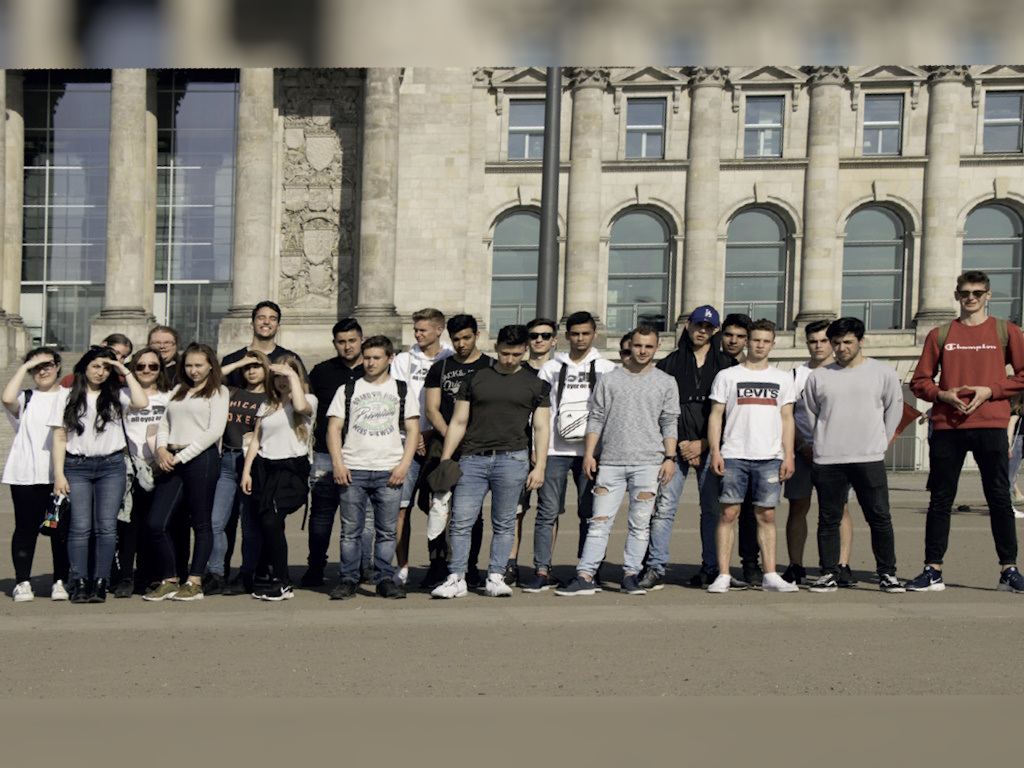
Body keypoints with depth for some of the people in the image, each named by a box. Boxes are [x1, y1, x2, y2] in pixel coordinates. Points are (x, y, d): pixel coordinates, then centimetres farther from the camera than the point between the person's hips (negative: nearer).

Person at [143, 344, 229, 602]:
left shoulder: (218, 391, 3)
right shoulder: (179, 391, 21)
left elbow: (214, 431, -8)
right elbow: (164, 424, 20)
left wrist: (181, 456, -11)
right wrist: (162, 449, 0)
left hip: (201, 459, -6)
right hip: (172, 462, 6)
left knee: (201, 523, 0)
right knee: (156, 523, -1)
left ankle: (194, 583, 9)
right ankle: (169, 581, 11)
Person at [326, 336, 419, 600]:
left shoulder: (402, 390, 13)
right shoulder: (347, 390, 13)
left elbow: (413, 429, 9)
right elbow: (334, 428, 9)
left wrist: (404, 464, -3)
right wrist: (338, 464, -4)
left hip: (389, 471, 0)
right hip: (352, 471, 0)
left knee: (387, 531, 0)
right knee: (350, 530, 0)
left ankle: (385, 579, 10)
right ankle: (348, 580, 10)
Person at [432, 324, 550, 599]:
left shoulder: (536, 385, 12)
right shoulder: (475, 379, 12)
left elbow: (541, 428, 10)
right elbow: (458, 422, 13)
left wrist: (539, 466, 0)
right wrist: (444, 460, 7)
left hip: (512, 460, -1)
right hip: (473, 458, 1)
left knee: (504, 523, 3)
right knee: (461, 521, -4)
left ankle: (495, 578, 13)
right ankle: (456, 579, 5)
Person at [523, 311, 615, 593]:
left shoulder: (607, 369, 11)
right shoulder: (551, 367, 12)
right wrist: (535, 448, 3)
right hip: (554, 450, 0)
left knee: (590, 513, 3)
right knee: (548, 511, -3)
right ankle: (542, 571, 1)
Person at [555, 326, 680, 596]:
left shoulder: (666, 383, 11)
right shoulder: (609, 380, 11)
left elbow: (669, 423, 9)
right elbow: (596, 419, 9)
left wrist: (670, 457, 0)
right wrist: (589, 453, 2)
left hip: (648, 462, 0)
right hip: (610, 461, 0)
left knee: (640, 523, 1)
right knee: (600, 521, -3)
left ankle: (630, 575, 10)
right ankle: (585, 576, -3)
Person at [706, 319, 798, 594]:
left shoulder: (783, 378, 14)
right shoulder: (727, 376, 7)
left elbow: (787, 419, 13)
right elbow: (715, 415, 5)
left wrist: (789, 455, 4)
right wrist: (715, 452, -4)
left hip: (770, 457, 2)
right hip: (733, 456, -2)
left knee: (766, 515, 3)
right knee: (729, 513, -4)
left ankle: (770, 576, 9)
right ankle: (723, 575, 1)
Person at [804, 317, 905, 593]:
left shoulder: (883, 373, 5)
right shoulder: (817, 377, 7)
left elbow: (894, 408, 14)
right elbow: (810, 415, 15)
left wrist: (879, 443, 11)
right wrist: (824, 445, 11)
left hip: (869, 459, -1)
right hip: (827, 461, 1)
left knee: (880, 518, 0)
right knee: (828, 520, 4)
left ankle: (887, 573, 11)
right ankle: (828, 574, 12)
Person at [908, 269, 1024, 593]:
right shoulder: (940, 335, 10)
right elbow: (919, 381, 10)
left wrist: (990, 390, -8)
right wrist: (942, 394, -8)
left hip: (990, 426, -1)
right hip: (947, 427, 1)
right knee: (940, 500, 2)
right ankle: (933, 571, 7)